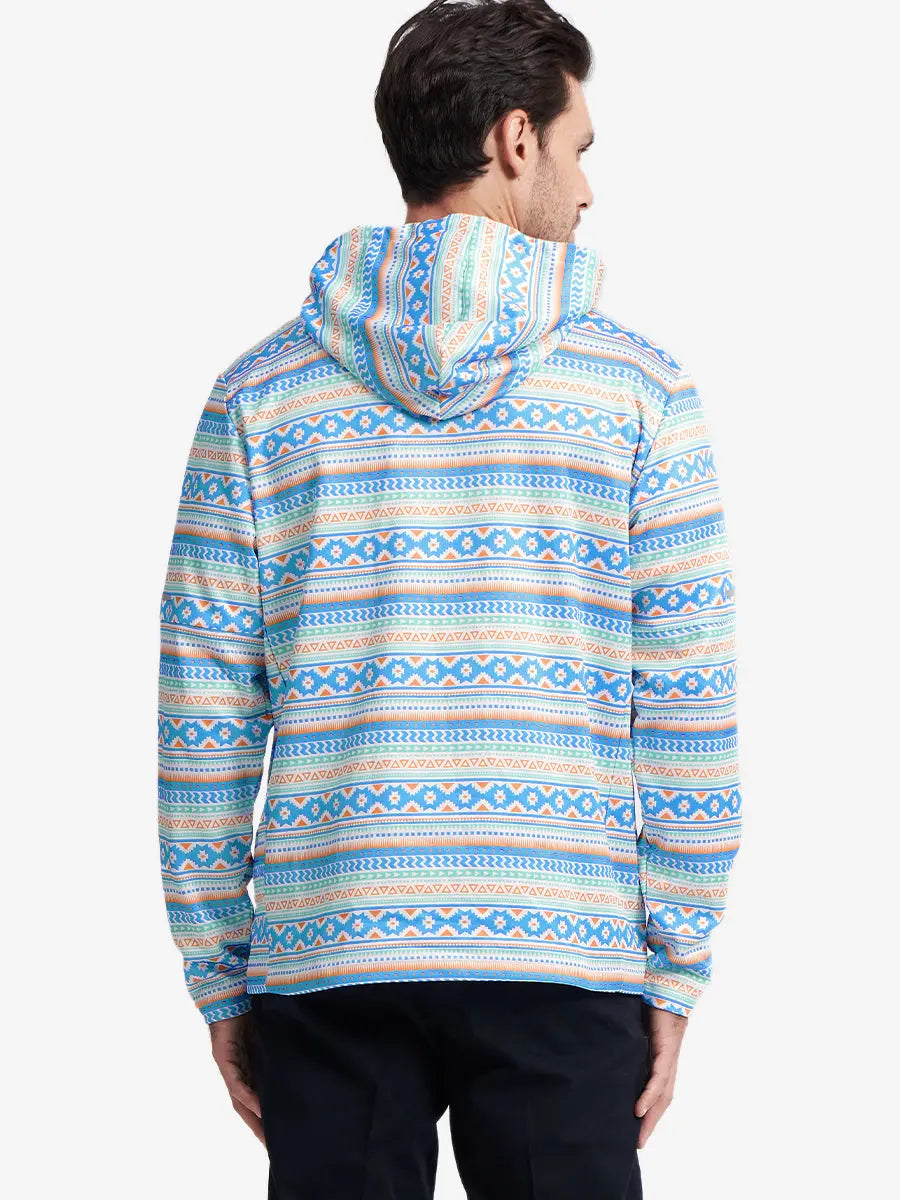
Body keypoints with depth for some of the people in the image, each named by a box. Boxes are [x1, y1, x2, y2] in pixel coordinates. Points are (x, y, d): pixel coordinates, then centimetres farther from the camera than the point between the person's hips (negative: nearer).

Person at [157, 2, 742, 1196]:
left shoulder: (261, 392, 3)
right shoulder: (636, 386, 0)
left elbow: (204, 717, 2)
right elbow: (692, 709, -2)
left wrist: (219, 980, 9)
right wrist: (676, 971, 5)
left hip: (323, 965, 2)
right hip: (564, 964, -1)